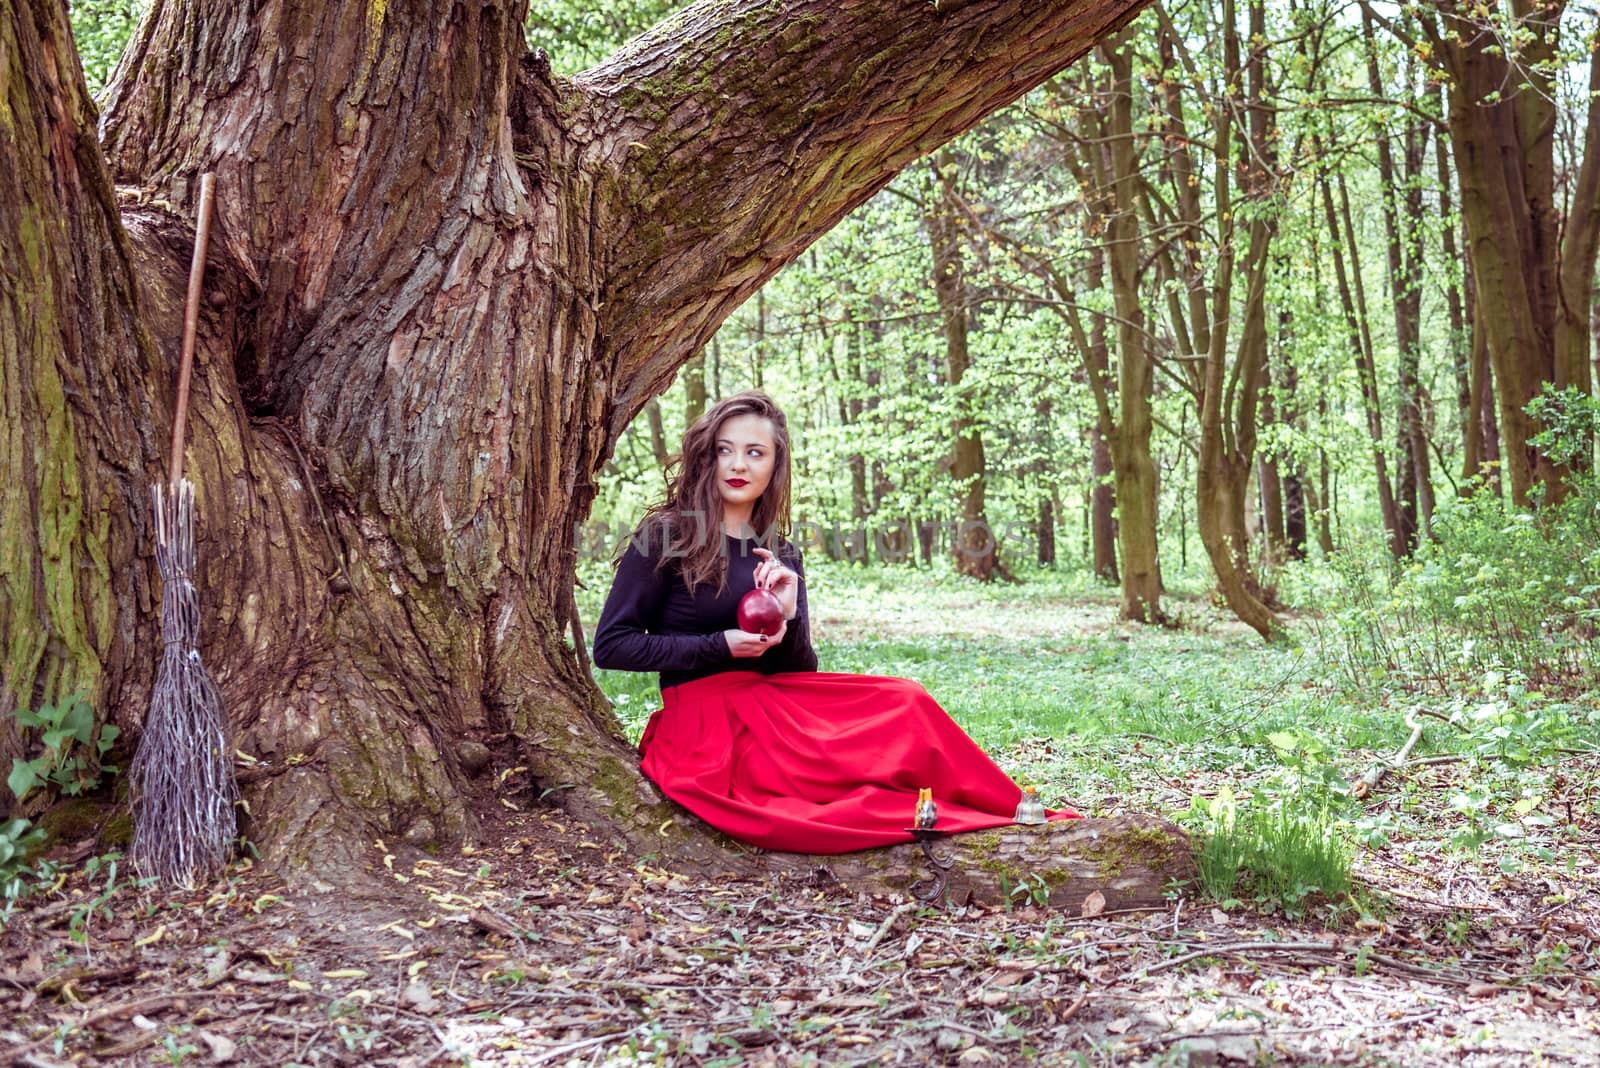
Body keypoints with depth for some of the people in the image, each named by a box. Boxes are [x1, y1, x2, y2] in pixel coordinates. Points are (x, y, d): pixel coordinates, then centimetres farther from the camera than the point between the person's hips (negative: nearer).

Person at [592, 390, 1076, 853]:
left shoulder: (781, 558, 13)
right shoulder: (666, 536, -3)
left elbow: (801, 672, 10)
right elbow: (610, 646, -7)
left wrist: (788, 616, -12)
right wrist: (721, 646, -14)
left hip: (772, 708, 6)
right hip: (705, 727, -6)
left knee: (906, 702, -17)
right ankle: (1004, 812, -8)